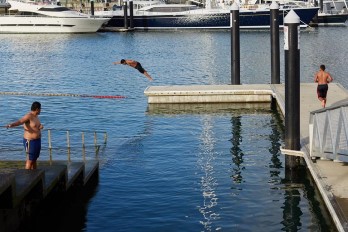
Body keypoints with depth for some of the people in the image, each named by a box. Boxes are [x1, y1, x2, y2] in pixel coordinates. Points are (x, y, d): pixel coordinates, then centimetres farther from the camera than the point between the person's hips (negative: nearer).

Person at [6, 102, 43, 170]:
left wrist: (41, 126, -16)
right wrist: (11, 125, -55)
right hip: (30, 141, -9)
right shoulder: (28, 116, -20)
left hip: (37, 140, 9)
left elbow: (38, 126, 10)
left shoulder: (35, 116, 9)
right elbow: (20, 121, -35)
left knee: (34, 159, 17)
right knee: (30, 160, -4)